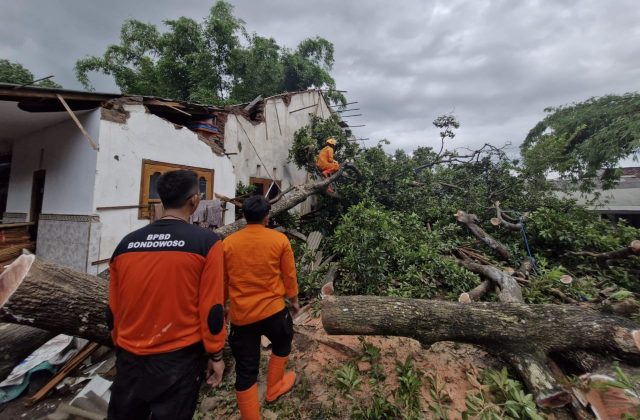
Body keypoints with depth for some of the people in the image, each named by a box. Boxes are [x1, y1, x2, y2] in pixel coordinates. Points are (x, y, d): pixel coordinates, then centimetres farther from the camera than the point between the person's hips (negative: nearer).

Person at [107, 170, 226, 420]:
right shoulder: (206, 242, -17)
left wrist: (121, 348, 21)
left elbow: (113, 310, 5)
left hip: (129, 358, 4)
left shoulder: (126, 243, -3)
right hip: (178, 359, -3)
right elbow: (211, 308, -15)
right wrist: (215, 355, -1)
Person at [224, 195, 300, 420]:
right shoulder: (279, 239, -10)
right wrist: (293, 300, 14)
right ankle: (274, 388, 48)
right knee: (282, 345, 30)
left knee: (246, 371, 14)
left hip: (240, 315, 1)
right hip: (273, 309, -1)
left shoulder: (228, 242, -5)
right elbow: (289, 276, -3)